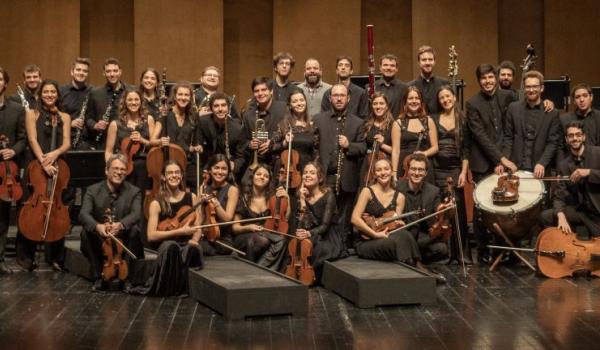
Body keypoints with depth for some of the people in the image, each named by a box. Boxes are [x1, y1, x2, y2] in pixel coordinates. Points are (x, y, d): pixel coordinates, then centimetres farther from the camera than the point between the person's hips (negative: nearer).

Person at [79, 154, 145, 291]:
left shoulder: (134, 192, 0)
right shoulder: (93, 190, 0)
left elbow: (136, 214, -19)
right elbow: (83, 214, -15)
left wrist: (121, 224, -41)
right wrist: (97, 226, -39)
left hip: (123, 241, 0)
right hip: (100, 242, 1)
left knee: (134, 229, -28)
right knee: (85, 232, -26)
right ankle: (99, 277, -12)